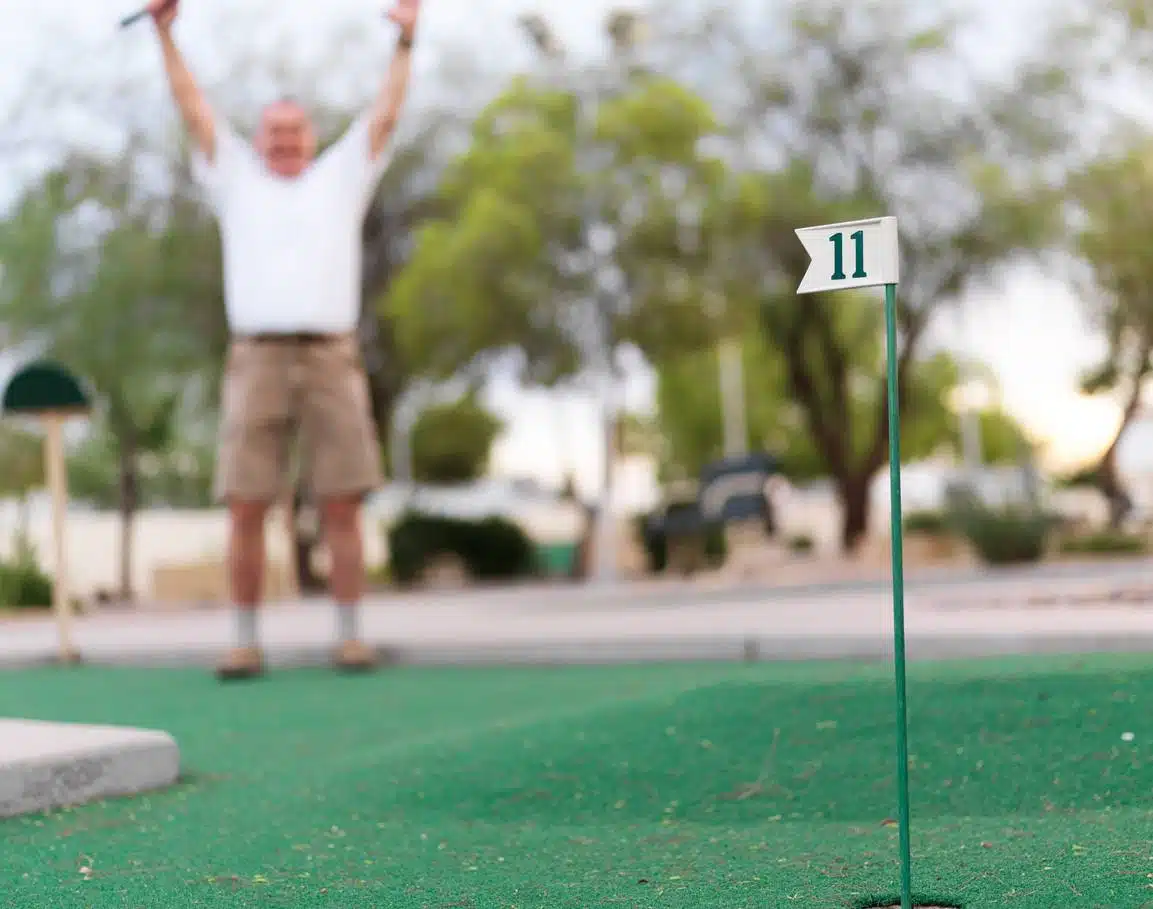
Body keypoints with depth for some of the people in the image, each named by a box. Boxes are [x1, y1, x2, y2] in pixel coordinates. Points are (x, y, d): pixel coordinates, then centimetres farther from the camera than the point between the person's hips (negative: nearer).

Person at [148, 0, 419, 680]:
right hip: (257, 357, 0)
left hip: (332, 356, 0)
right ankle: (247, 642, 3)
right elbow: (195, 110, 18)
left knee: (343, 505, -3)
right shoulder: (237, 182, 21)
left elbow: (385, 115, 16)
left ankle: (350, 636, 4)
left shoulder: (342, 178, 20)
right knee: (247, 507, -5)